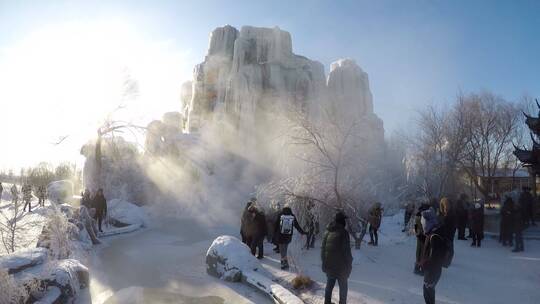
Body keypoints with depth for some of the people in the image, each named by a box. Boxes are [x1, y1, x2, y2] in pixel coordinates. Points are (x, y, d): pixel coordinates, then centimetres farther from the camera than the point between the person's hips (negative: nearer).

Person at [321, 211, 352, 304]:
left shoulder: (327, 232, 3)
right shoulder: (343, 232, -17)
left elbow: (323, 248, 10)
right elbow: (346, 251, -16)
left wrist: (324, 261, 19)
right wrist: (349, 265, -5)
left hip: (328, 264, 6)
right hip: (340, 266, -6)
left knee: (329, 285, 19)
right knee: (343, 287, 10)